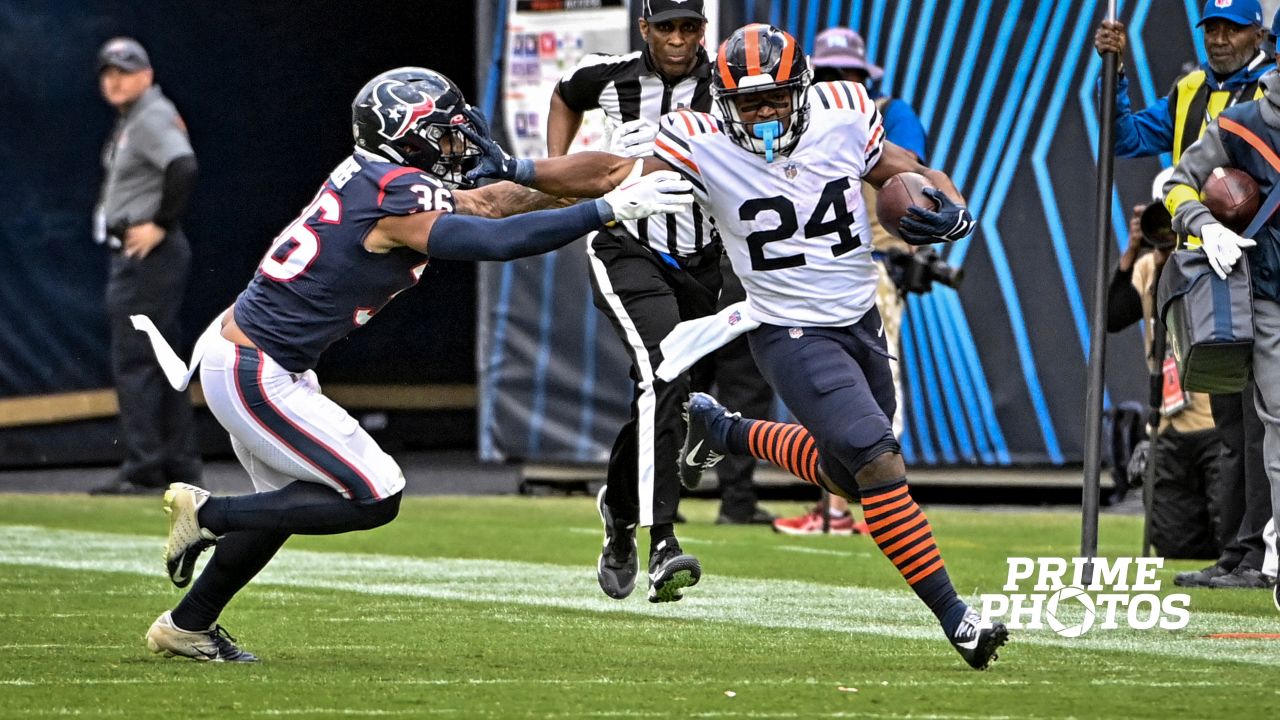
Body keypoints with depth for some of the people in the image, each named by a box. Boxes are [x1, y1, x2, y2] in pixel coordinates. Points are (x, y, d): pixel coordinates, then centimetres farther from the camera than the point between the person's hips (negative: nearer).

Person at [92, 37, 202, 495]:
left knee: (133, 360, -11)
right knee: (161, 363, 13)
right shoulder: (129, 121, 18)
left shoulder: (153, 118, -14)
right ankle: (180, 465, 17)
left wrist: (161, 225, -24)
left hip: (149, 253, -11)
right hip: (131, 255, 11)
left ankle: (143, 469, -11)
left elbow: (183, 167, -29)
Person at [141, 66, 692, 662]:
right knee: (374, 499, -6)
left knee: (290, 501, 24)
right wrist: (610, 209, -25)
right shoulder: (396, 199, -22)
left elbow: (481, 201, 13)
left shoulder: (372, 177, 6)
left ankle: (186, 626, 32)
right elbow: (498, 241, -28)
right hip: (253, 374, -10)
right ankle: (208, 514, 0)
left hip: (238, 345, 10)